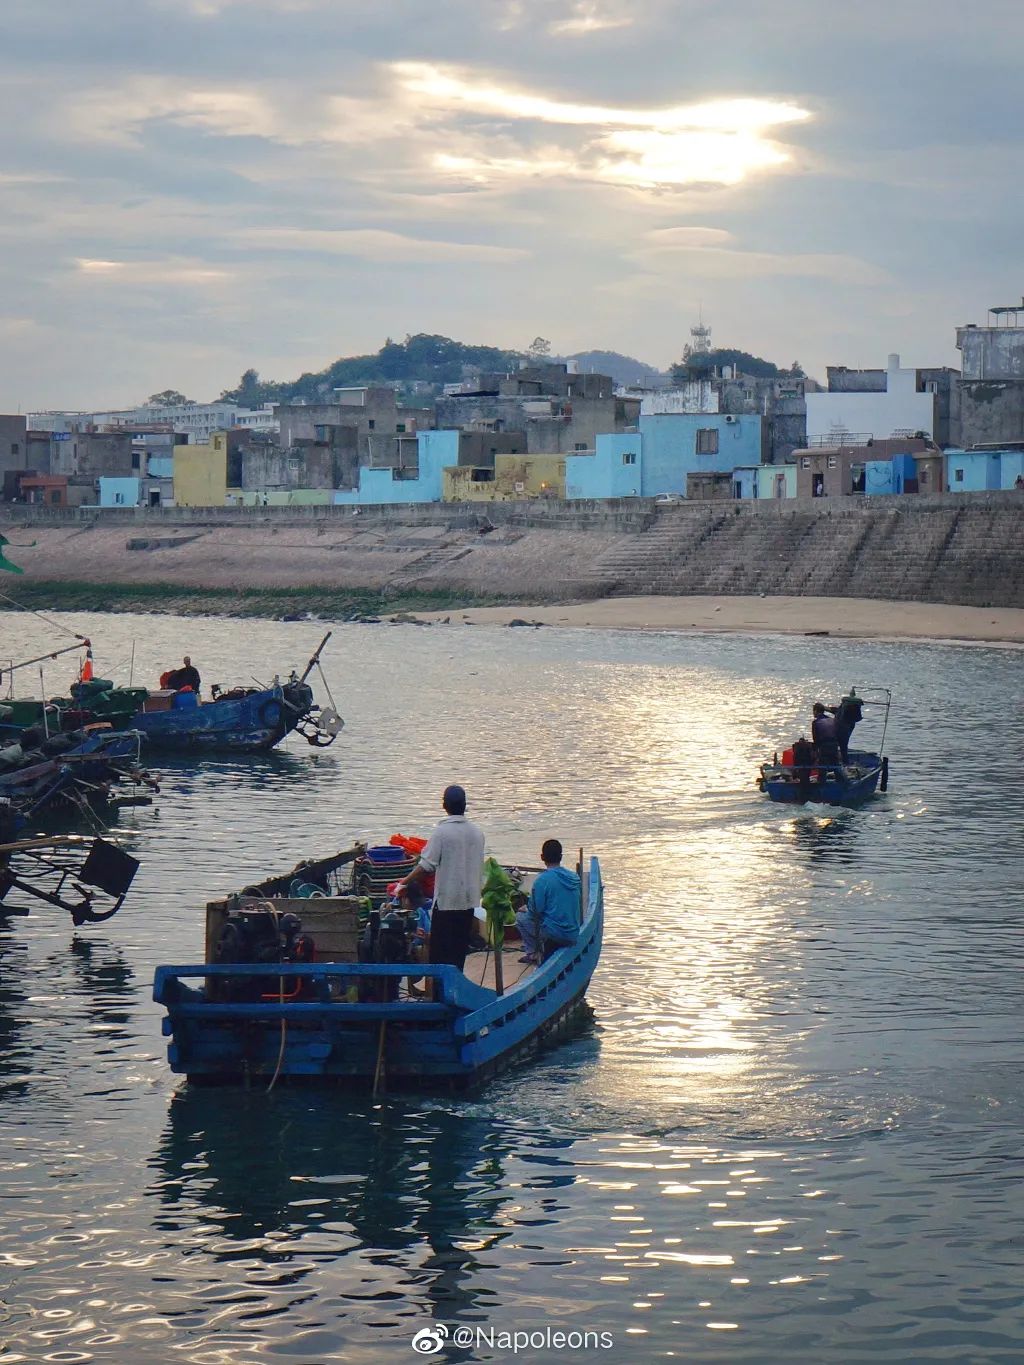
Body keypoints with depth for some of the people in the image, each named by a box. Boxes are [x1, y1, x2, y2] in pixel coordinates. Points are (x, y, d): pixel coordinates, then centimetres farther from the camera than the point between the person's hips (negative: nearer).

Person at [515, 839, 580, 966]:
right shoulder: (574, 878, 5)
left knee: (520, 917, 15)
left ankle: (532, 952, 8)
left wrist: (525, 908, 10)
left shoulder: (543, 880, -15)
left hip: (552, 934, -6)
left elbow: (535, 910, -14)